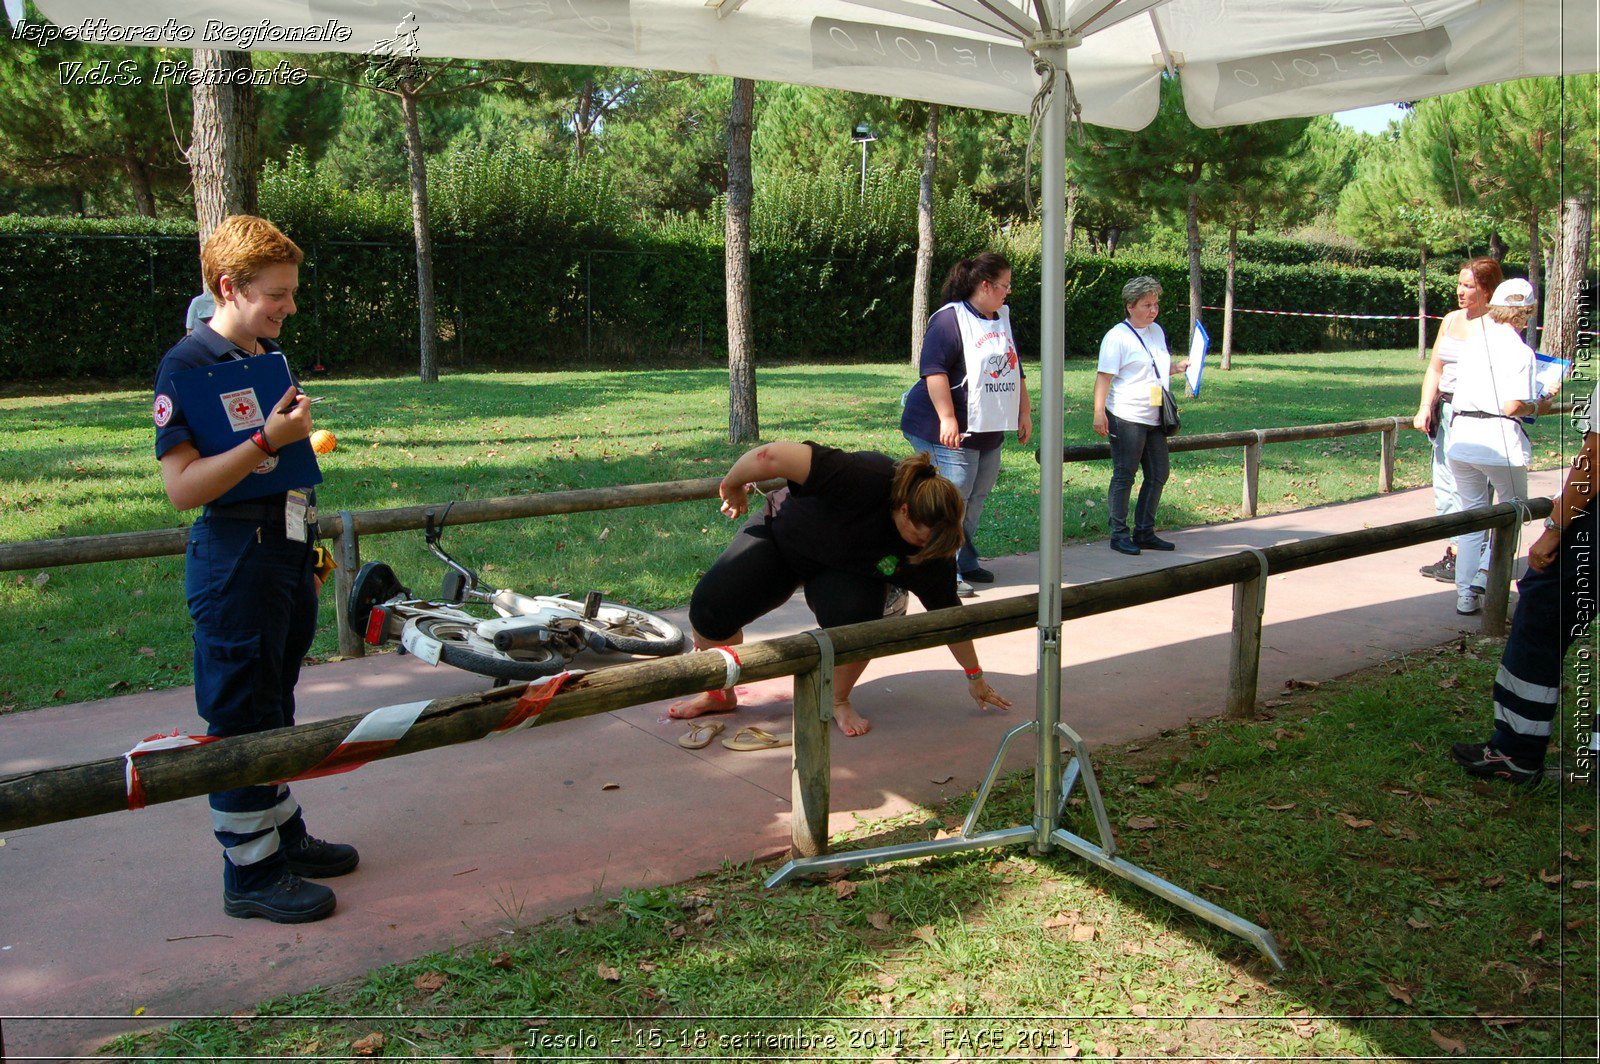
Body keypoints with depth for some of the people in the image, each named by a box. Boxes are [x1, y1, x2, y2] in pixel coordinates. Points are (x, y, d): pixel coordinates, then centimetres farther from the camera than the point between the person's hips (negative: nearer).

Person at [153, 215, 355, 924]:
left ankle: (283, 835, 31)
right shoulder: (186, 366, -13)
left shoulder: (270, 355, 12)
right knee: (242, 717, 0)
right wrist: (268, 439, -27)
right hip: (235, 565, -8)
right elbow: (183, 486, -19)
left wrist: (310, 549, 21)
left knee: (275, 708, 18)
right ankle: (250, 872, 12)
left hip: (288, 557, 8)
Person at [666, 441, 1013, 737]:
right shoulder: (866, 479, -41)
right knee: (711, 604, -17)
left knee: (855, 616, -32)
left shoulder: (932, 544, -23)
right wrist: (732, 486, -26)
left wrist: (975, 677, 1)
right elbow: (771, 458, -44)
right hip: (782, 536, -1)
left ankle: (839, 702, -2)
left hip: (845, 572, 2)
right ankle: (720, 695, 11)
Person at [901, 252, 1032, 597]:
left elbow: (1015, 370, 26)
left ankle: (964, 562, 23)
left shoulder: (1002, 319, 17)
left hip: (990, 432, 9)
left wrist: (1024, 413, 21)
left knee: (976, 499, 13)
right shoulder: (949, 319, -11)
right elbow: (934, 370, -20)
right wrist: (947, 419, -25)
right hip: (951, 432, -9)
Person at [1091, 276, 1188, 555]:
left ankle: (1145, 532, 21)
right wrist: (1099, 413, -20)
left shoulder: (1157, 331, 15)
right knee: (1124, 476, -2)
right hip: (1126, 418, -8)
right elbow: (1104, 376, -13)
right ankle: (1119, 535, 7)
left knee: (1159, 474, 10)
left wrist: (1178, 368, 8)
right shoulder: (1117, 336, -9)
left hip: (1154, 418, 8)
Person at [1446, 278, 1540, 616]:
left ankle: (1466, 596, 13)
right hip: (1499, 438, -5)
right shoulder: (1520, 352, -9)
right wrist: (1535, 407, 5)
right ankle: (1485, 575, -4)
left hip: (1461, 435, 5)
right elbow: (1511, 406, -15)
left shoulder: (1473, 340, 8)